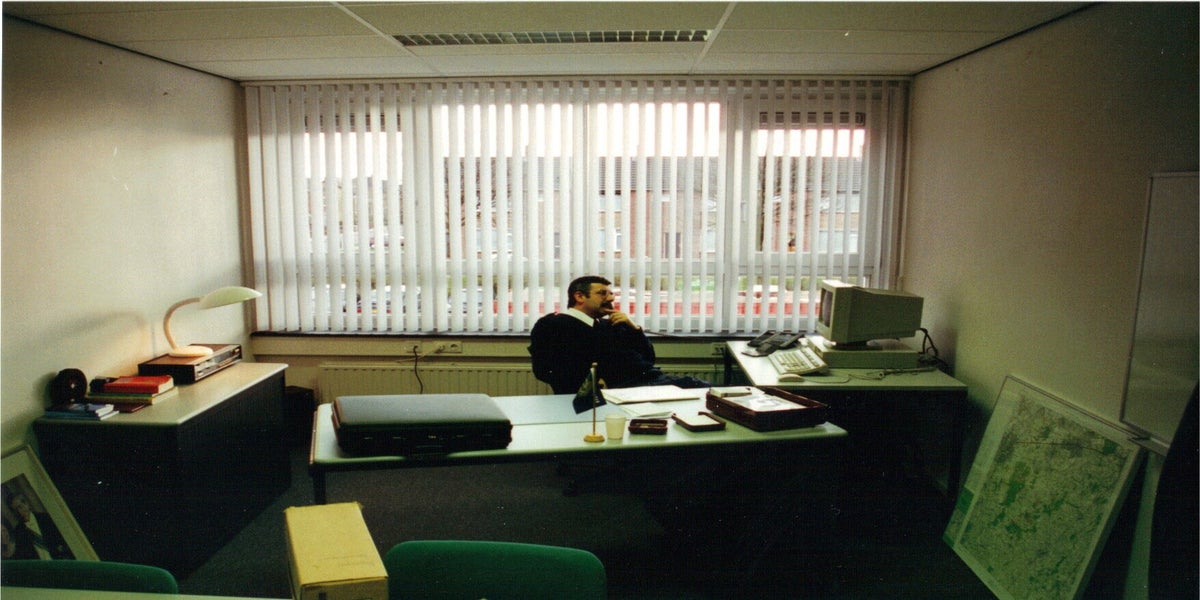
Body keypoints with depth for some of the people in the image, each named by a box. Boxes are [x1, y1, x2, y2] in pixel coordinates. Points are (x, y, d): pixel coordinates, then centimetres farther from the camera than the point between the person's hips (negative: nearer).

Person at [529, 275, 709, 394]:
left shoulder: (609, 324, 28)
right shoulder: (553, 325, 7)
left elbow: (648, 357, 28)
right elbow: (545, 369, -7)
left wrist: (633, 327, 11)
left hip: (651, 378, 8)